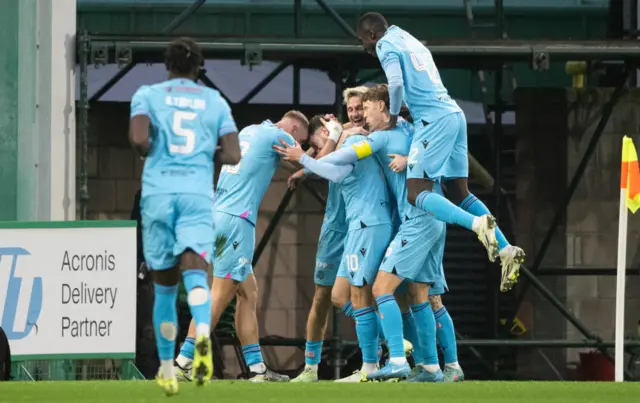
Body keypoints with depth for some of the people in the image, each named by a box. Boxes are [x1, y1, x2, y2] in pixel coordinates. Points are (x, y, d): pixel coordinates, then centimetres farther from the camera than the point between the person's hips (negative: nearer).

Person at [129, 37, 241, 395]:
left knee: (165, 286, 11)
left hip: (158, 193, 0)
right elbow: (232, 155, 5)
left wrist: (149, 153, 13)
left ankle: (167, 369, 17)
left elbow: (139, 139, -9)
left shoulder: (148, 95, 8)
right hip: (198, 195, 0)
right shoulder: (215, 101, 13)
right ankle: (203, 333, -46)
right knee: (195, 272, -16)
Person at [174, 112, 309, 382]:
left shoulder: (249, 132, 22)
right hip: (236, 220, -10)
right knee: (220, 297, -9)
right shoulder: (277, 136, -3)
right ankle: (184, 362, -12)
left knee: (248, 294, 11)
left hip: (220, 216, 10)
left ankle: (256, 367, 10)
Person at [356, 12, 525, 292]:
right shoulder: (412, 42, 27)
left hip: (434, 119, -9)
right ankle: (505, 249, 0)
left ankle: (477, 224, -32)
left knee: (416, 192, -11)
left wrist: (393, 118, -1)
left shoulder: (386, 44, 0)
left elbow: (396, 83, -15)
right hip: (454, 114, 9)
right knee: (458, 193, 12)